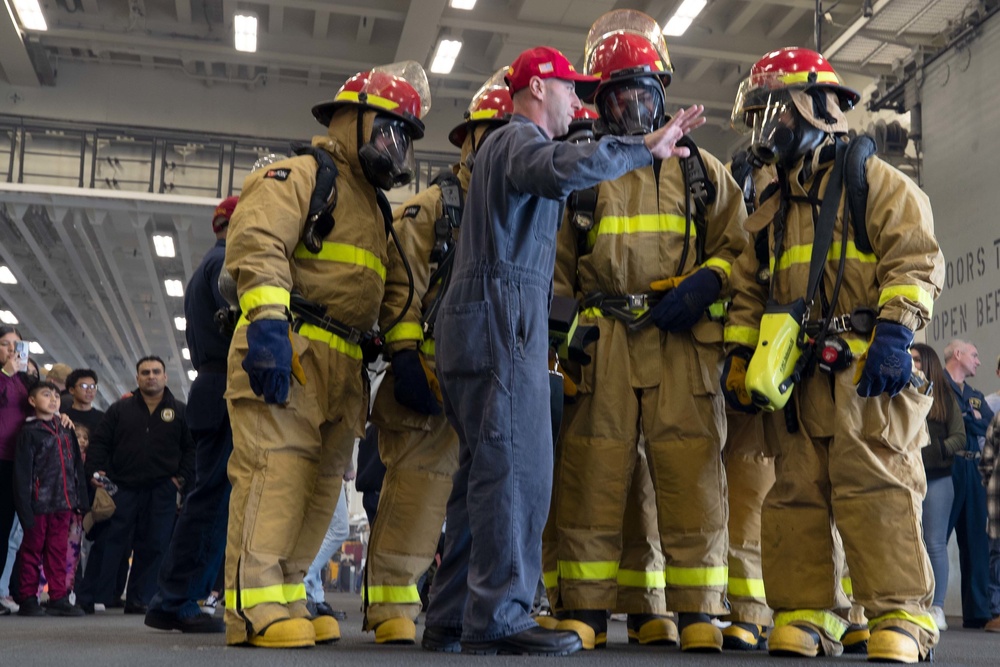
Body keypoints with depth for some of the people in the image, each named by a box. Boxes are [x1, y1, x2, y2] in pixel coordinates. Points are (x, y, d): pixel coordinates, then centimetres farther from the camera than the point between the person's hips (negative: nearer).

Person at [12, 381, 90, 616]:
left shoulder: (67, 431, 14)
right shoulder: (29, 432, -3)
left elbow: (77, 468, 16)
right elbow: (22, 473, -8)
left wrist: (81, 500, 10)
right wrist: (25, 509, -15)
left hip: (63, 503, 5)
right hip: (39, 504, -5)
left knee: (59, 552, 7)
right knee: (32, 552, 4)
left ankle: (59, 599, 11)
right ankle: (28, 600, 11)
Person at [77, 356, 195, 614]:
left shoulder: (180, 411, 7)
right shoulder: (120, 409, 9)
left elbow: (192, 447, 8)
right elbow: (99, 442, 9)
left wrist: (182, 476, -1)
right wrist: (94, 470, -5)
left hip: (162, 491, 0)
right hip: (123, 487, 0)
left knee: (153, 547, 2)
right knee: (108, 543, -1)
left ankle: (138, 600, 11)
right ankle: (86, 598, 4)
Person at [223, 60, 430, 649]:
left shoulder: (376, 206, 28)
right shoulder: (301, 176, 0)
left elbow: (391, 293, 26)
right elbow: (258, 243, -16)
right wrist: (268, 322, -28)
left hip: (342, 364, 9)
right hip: (287, 350, -9)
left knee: (322, 480, 7)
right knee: (278, 466, -15)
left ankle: (286, 598, 13)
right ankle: (254, 606, -13)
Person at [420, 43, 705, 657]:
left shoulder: (513, 145, 32)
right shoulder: (519, 137, -3)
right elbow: (564, 169, -26)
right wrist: (645, 147, -19)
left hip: (484, 326, 10)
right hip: (502, 317, -10)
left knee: (485, 473, 8)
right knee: (516, 469, -13)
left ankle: (452, 619, 11)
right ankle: (498, 618, -12)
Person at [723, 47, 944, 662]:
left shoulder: (876, 183, 5)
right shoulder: (771, 211, 24)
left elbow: (916, 260, -5)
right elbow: (749, 290, 25)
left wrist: (895, 333, -17)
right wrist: (738, 356, 14)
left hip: (866, 368, -6)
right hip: (794, 373, 7)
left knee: (876, 489, -12)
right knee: (796, 493, 3)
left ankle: (901, 618, -6)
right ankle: (807, 614, 9)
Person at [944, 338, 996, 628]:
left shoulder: (976, 396, 25)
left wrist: (965, 418, -2)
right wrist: (973, 419, -5)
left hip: (974, 471, 7)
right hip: (946, 468, -7)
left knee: (976, 541, 6)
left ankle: (978, 611, 9)